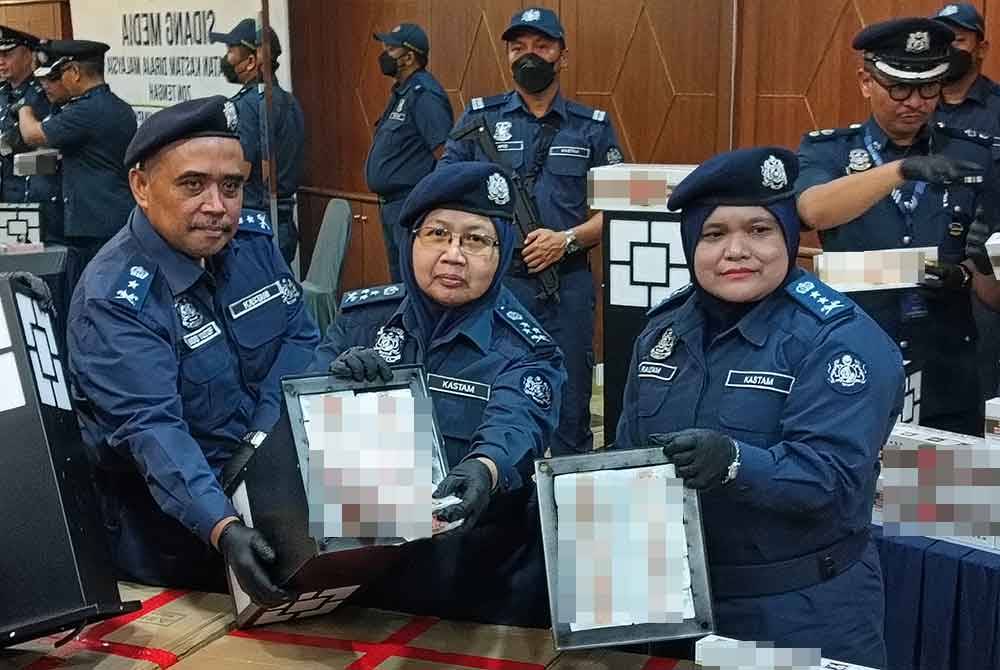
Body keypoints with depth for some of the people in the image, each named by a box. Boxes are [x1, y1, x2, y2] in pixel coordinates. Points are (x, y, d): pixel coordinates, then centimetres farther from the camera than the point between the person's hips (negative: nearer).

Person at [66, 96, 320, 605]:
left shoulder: (253, 241, 0)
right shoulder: (113, 299, -19)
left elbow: (300, 337, 4)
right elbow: (152, 430, -29)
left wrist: (265, 439, -14)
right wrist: (222, 527, -45)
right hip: (170, 503, -4)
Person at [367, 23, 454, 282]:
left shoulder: (424, 95, -16)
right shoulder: (401, 93, 14)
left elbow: (447, 156, -22)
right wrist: (387, 203, 18)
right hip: (392, 204, 10)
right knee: (399, 282, 18)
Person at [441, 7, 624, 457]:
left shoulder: (593, 127, 8)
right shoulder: (479, 118, 7)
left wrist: (567, 239, -11)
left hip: (567, 285, 0)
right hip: (493, 281, 0)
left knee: (569, 410, 8)